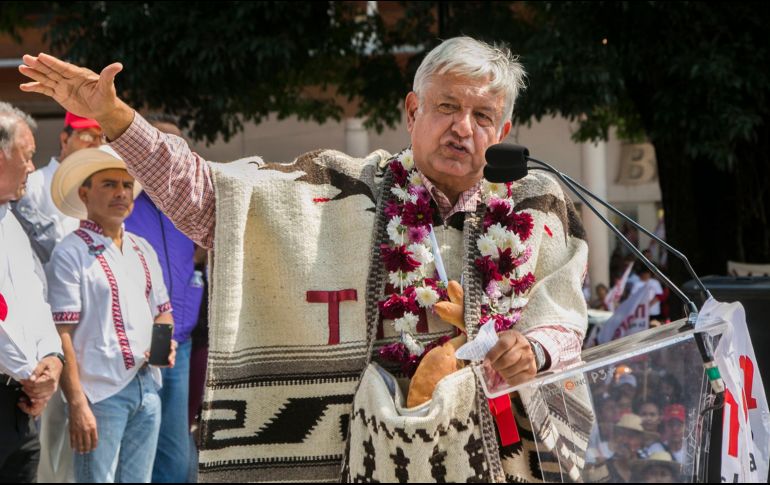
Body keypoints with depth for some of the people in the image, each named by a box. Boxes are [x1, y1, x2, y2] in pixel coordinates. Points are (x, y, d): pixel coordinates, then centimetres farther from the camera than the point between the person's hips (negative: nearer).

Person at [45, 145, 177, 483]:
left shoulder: (143, 250, 14)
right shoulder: (70, 254, -7)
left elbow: (162, 311, 23)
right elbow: (61, 335, -12)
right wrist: (77, 404, -18)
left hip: (147, 387, 6)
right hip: (100, 392, -6)